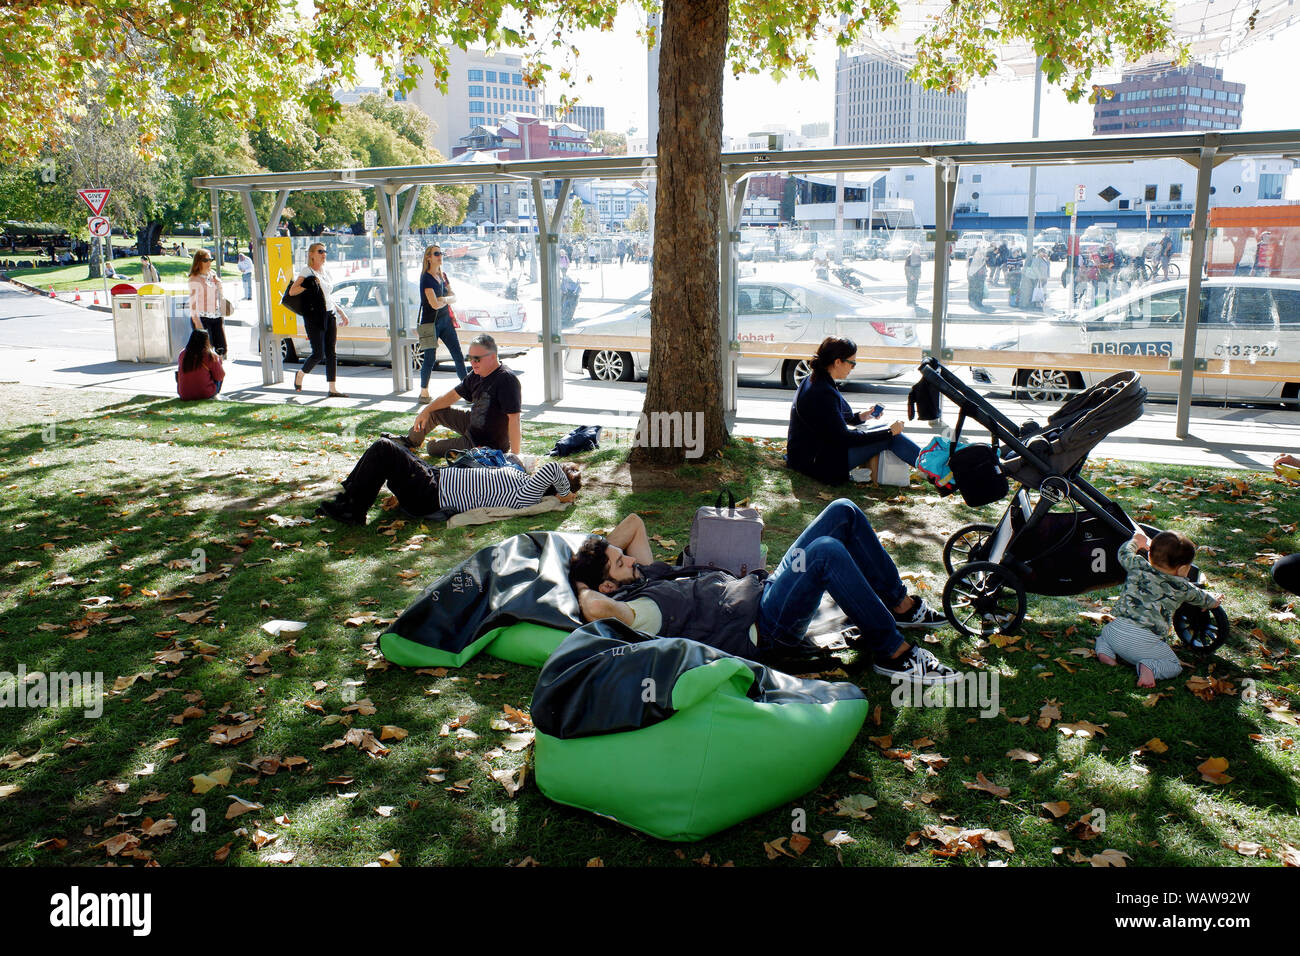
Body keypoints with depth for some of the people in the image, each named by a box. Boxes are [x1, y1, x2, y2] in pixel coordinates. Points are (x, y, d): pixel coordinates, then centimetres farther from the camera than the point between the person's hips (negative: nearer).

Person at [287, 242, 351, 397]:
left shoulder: (323, 272, 17)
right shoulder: (307, 270, -4)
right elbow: (292, 291, -12)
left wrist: (340, 312, 19)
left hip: (329, 315, 7)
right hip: (314, 316, -7)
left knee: (331, 353, 2)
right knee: (318, 354, -7)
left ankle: (333, 389, 2)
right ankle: (300, 374, 20)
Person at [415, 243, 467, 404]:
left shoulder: (443, 276, 12)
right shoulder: (426, 278, -11)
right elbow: (435, 304, -19)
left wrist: (445, 299, -12)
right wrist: (447, 300, -1)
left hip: (445, 320, 7)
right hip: (430, 322, -7)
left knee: (458, 356, 2)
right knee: (430, 359, -2)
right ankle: (424, 393, 10)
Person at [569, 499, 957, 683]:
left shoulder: (645, 573, 13)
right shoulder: (631, 605, -15)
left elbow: (634, 522, 27)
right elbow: (598, 608, -38)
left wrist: (598, 553, 13)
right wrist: (582, 588, -17)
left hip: (762, 588, 10)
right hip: (762, 628, -10)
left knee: (844, 512, 2)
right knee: (825, 551, -34)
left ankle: (901, 604, 15)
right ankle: (893, 653, -18)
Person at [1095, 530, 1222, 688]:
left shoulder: (1138, 567, 6)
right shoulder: (1183, 588, 6)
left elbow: (1124, 552, 27)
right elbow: (1201, 598, 29)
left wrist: (1137, 541, 46)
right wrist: (1214, 600, 52)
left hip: (1118, 629, 3)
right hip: (1145, 641, -3)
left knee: (1106, 630, 35)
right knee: (1174, 665, 13)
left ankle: (1105, 651, 4)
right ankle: (1149, 667, -15)